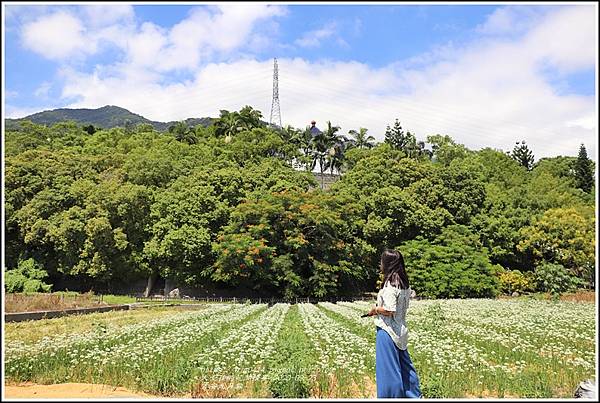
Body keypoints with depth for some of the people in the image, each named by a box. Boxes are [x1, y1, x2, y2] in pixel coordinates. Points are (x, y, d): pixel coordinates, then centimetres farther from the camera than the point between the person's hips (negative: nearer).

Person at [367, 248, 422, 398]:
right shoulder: (403, 283, 8)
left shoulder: (390, 284, -20)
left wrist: (375, 310, -8)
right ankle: (414, 395, 25)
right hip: (400, 330, 9)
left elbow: (389, 310, -25)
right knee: (404, 365, 18)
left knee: (388, 368, 2)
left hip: (387, 330, -9)